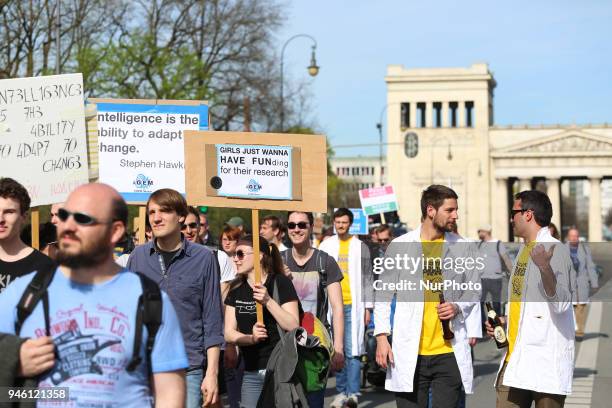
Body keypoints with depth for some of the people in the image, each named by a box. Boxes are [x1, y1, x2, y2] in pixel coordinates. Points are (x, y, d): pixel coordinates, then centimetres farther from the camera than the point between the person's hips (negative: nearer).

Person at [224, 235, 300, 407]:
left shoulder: (280, 283, -5)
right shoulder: (236, 288, 9)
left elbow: (293, 326, -12)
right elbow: (229, 333, 5)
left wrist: (268, 301, -22)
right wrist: (251, 338, -15)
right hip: (251, 373, 5)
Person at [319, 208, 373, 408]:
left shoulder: (360, 247, 4)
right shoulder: (326, 246, 8)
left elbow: (367, 278, 5)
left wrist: (367, 307, 0)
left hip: (353, 305, -3)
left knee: (352, 351, -11)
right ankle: (342, 391, 14)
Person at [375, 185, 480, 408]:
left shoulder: (463, 247, 6)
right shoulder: (400, 246, 1)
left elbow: (474, 291, 14)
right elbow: (384, 295, 5)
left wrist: (458, 307, -7)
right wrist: (382, 336, -3)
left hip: (449, 351, 1)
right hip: (409, 353, -1)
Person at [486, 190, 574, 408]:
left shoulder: (556, 250, -10)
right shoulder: (524, 249, 18)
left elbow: (561, 304, -21)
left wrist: (545, 268, -33)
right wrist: (505, 320, 12)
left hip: (546, 358, -8)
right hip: (516, 356, 8)